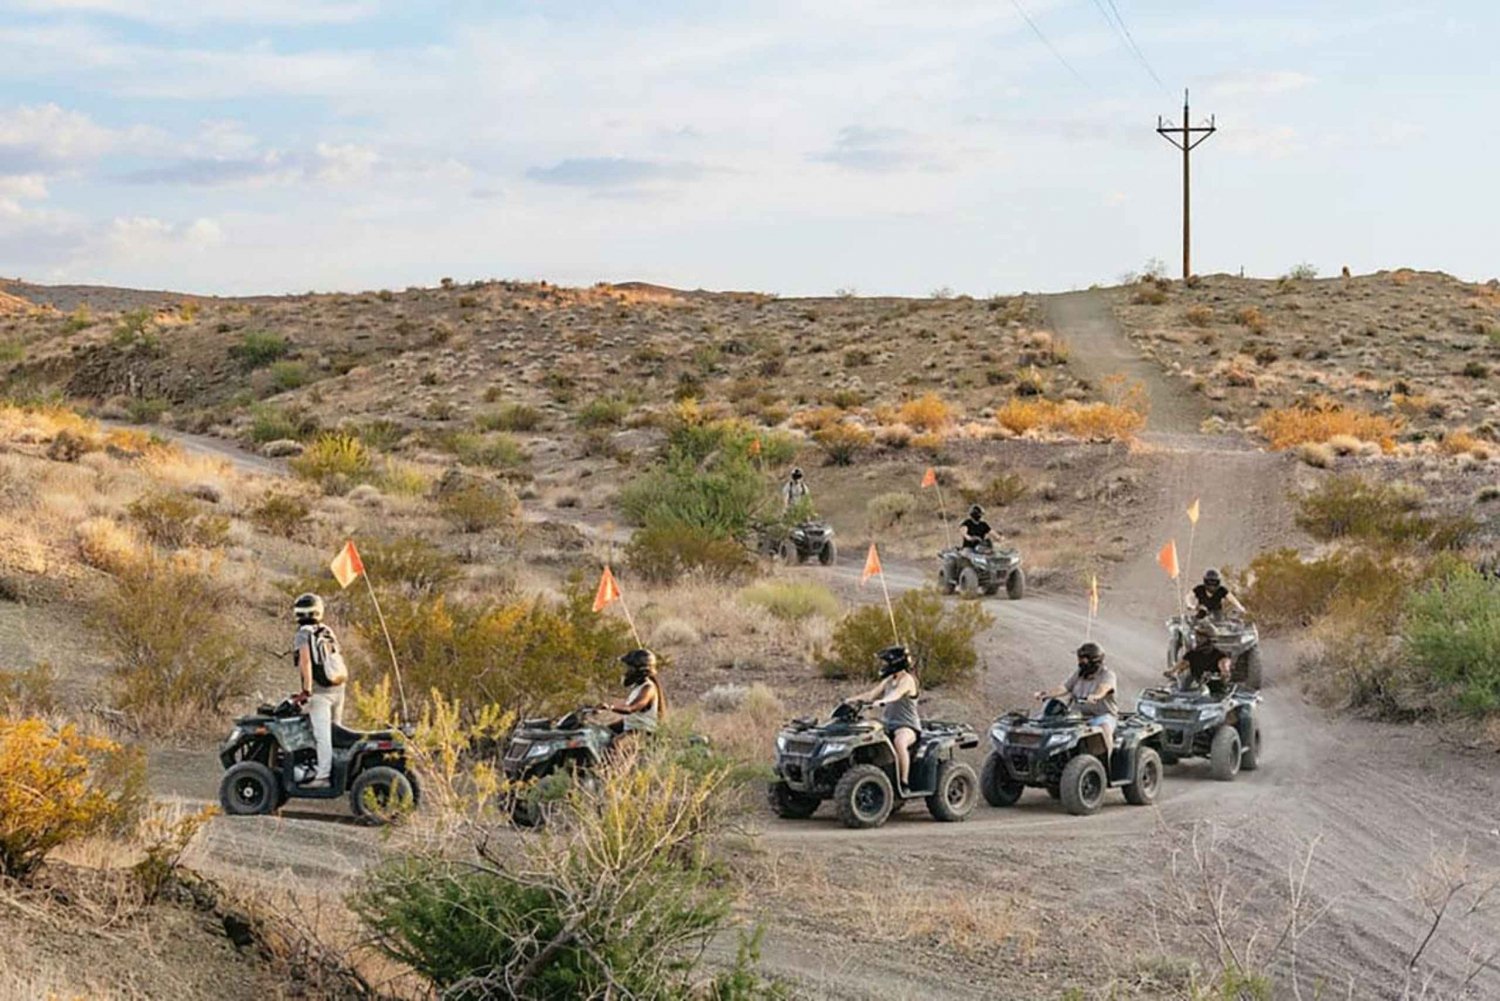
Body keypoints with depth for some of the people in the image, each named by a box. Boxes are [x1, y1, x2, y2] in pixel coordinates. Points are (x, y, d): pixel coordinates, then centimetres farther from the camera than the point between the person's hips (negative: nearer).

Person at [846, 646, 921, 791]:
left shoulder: (907, 680, -8)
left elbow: (895, 694, -28)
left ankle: (903, 784, -35)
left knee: (899, 742, -40)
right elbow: (871, 695, 14)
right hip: (888, 723, 9)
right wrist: (853, 699, -2)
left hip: (907, 726, -9)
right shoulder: (889, 680, 17)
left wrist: (881, 701, -47)